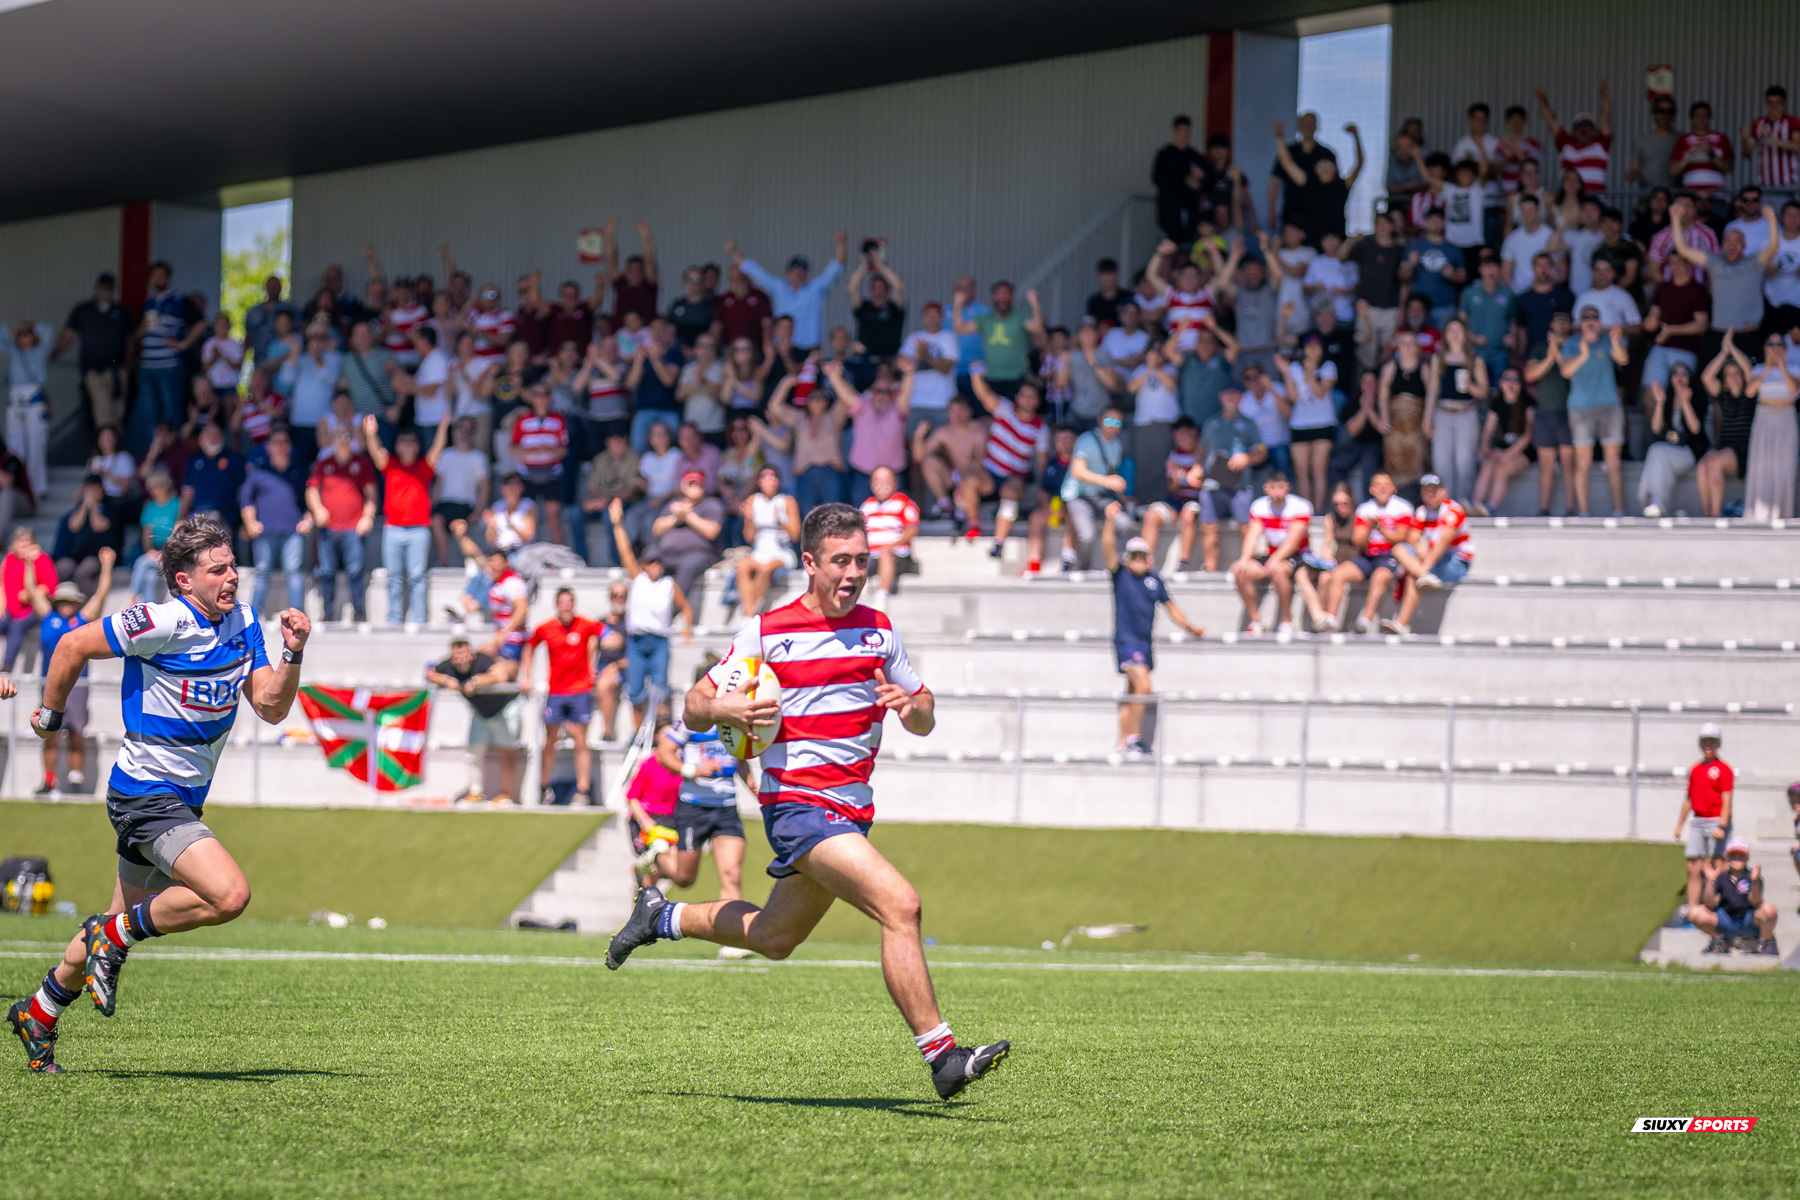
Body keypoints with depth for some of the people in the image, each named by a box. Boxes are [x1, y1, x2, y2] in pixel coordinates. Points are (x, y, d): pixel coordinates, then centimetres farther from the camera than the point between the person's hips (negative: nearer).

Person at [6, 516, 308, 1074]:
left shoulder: (243, 625, 3)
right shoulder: (163, 623, -19)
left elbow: (271, 707, 4)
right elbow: (74, 645, -10)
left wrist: (293, 654, -11)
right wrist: (51, 713, 0)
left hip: (185, 798, 8)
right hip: (145, 792, -8)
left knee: (126, 920, 18)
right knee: (228, 895, -24)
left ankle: (38, 1013, 36)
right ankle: (115, 936, -4)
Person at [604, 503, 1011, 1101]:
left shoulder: (878, 631, 8)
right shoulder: (767, 632, -6)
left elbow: (925, 719, 14)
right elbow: (694, 709, 0)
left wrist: (912, 707, -10)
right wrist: (725, 709, -23)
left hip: (851, 811, 7)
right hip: (798, 803, -7)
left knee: (774, 937, 21)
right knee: (899, 904, -24)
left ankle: (662, 916, 44)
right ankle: (940, 1054, -23)